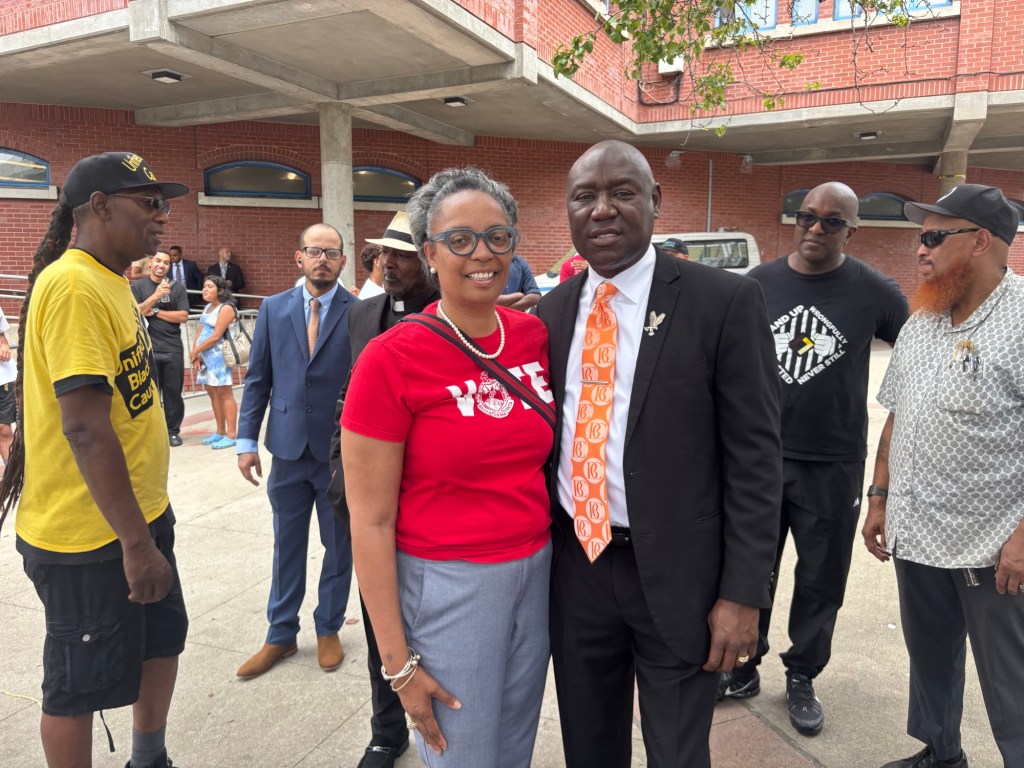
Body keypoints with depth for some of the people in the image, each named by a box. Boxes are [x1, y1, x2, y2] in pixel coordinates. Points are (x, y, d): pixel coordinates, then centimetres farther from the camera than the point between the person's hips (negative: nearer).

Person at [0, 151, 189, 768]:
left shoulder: (110, 280, 9)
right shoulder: (74, 286, -21)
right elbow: (84, 426, -27)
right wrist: (135, 542, -24)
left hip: (139, 513, 10)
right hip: (90, 534, -10)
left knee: (163, 638, 23)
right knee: (80, 685, 10)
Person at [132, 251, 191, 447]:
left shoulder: (177, 287, 4)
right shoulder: (138, 286, 3)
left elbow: (183, 316, -2)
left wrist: (155, 312, -7)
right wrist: (156, 295, -21)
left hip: (173, 348, 1)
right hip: (148, 349, -1)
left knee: (173, 392, 5)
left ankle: (173, 431, 15)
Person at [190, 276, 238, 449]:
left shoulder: (226, 308, -10)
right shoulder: (208, 307, 17)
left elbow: (216, 336, -16)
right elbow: (200, 332, 12)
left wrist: (195, 351, -8)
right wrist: (195, 354, -2)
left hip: (218, 356, -9)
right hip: (205, 356, 9)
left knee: (224, 394, -8)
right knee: (213, 393, 11)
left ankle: (231, 435, -7)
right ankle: (220, 432, 19)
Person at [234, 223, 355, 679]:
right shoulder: (274, 309, 4)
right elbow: (257, 379, 6)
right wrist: (246, 440, 2)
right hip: (288, 448, 3)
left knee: (338, 545, 12)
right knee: (287, 544, 15)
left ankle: (328, 629, 33)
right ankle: (281, 635, 33)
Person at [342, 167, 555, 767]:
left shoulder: (534, 334, -1)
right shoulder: (391, 358, -16)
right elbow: (370, 521, -12)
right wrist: (398, 661, -10)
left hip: (536, 573, 5)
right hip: (447, 585, -5)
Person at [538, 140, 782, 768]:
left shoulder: (725, 301, -10)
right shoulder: (554, 309, 4)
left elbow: (754, 457, -11)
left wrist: (743, 594, -12)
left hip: (677, 574, -4)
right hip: (575, 564, 4)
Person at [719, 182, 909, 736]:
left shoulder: (873, 291, -5)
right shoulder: (758, 284, 0)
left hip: (833, 466, -1)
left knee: (820, 580, 13)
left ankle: (802, 678, 34)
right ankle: (743, 669, 33)